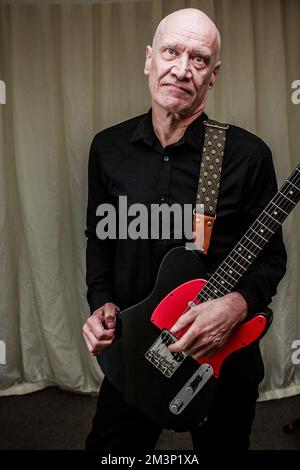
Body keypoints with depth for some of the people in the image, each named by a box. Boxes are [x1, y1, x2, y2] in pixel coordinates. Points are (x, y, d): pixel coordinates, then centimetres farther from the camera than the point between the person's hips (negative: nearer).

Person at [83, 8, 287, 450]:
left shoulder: (248, 155, -13)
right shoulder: (108, 147, -2)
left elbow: (271, 256, -6)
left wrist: (236, 305, -25)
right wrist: (102, 301, -6)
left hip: (223, 353, -2)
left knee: (223, 442, 22)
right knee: (108, 445, 18)